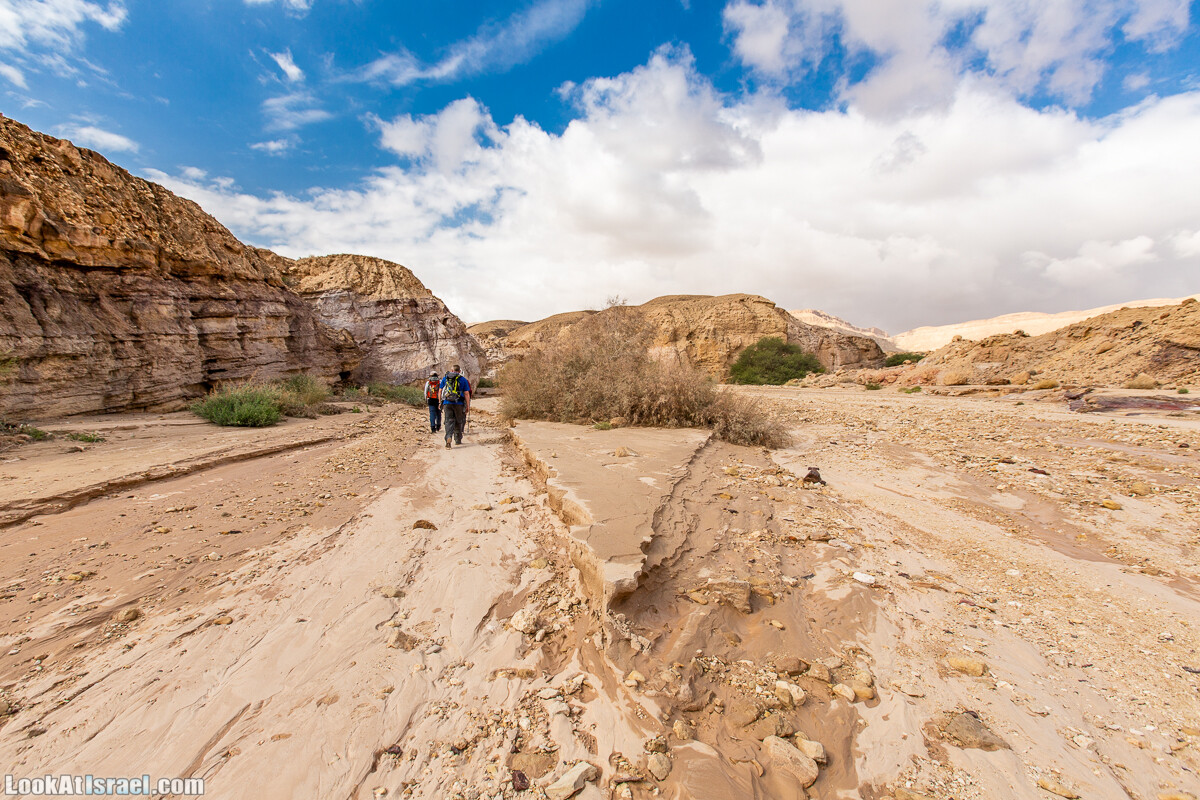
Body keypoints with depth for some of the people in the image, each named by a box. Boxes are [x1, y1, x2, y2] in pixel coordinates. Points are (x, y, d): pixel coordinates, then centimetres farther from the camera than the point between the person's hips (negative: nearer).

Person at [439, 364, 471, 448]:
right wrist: (468, 406, 3)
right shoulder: (463, 380, 5)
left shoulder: (445, 378, 11)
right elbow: (466, 394, 1)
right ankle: (458, 440, 22)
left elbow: (440, 392, 11)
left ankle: (448, 437, -23)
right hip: (459, 404, -1)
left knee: (449, 421, 0)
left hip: (447, 403, 1)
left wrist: (440, 402, 18)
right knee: (459, 422, 13)